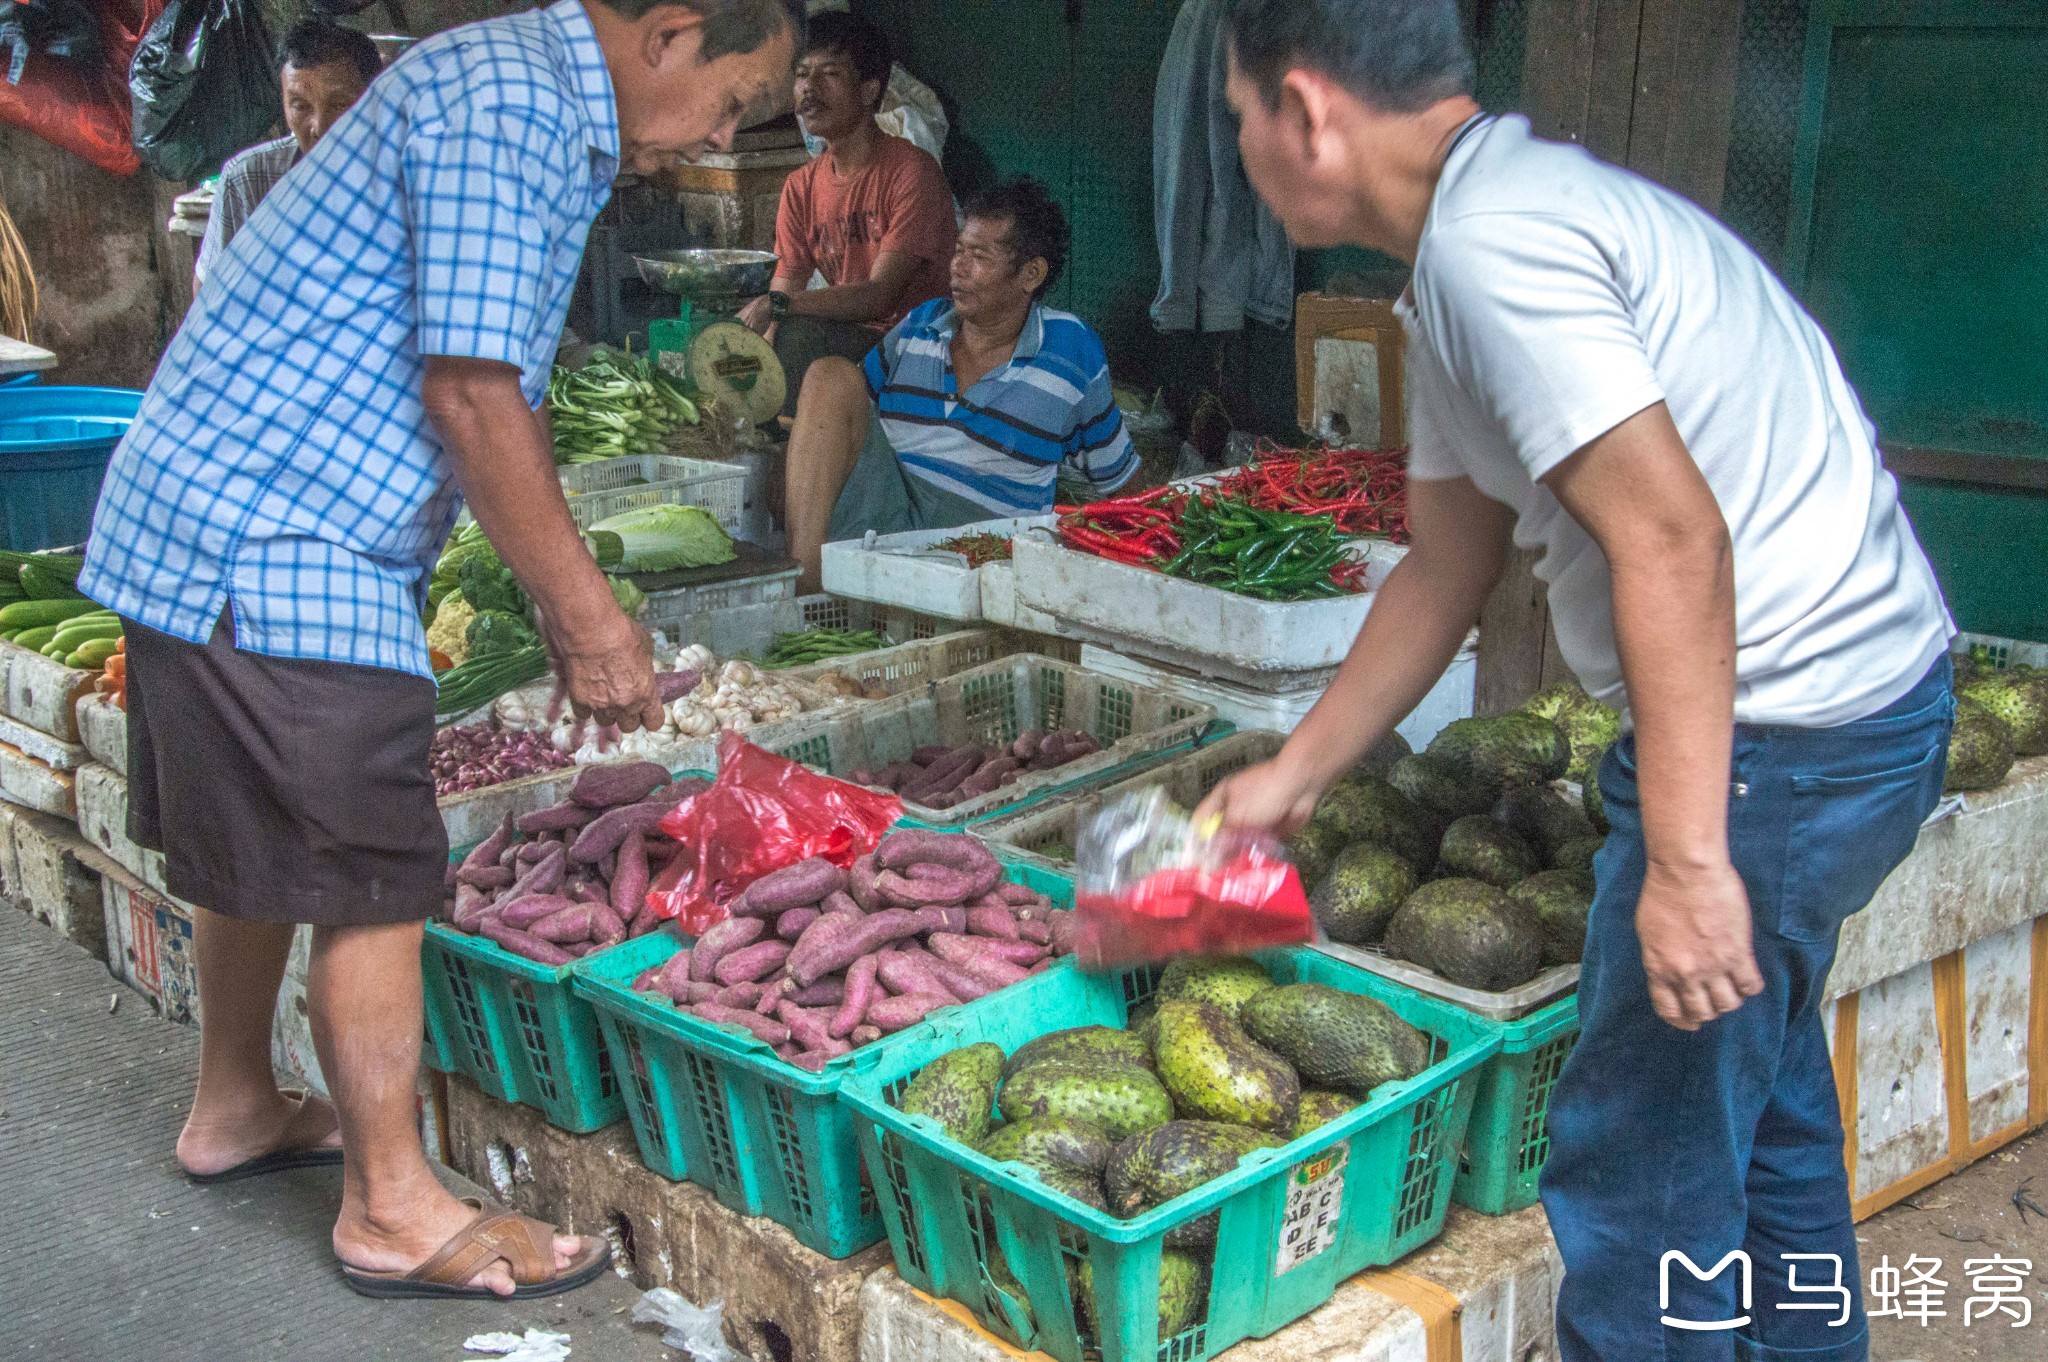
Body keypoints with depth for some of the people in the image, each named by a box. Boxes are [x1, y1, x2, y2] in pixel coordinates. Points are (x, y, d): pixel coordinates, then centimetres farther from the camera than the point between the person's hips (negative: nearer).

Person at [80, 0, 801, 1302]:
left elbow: (500, 394, 20)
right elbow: (471, 396, -22)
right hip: (276, 542, -10)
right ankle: (394, 1207, 10)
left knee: (259, 841, 21)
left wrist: (567, 602, 18)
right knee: (373, 876, -3)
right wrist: (588, 611, -14)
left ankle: (236, 1109, 39)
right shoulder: (511, 105, -17)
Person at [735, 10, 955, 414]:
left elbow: (879, 297, -22)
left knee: (800, 336, -28)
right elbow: (782, 296, 3)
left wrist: (776, 304, -31)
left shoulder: (911, 172, -13)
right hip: (849, 340, 6)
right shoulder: (801, 187, 9)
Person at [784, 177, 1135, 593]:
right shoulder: (920, 327, 13)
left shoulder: (1073, 351, 4)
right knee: (833, 375, -18)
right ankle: (804, 572, -28)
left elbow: (1118, 476, 11)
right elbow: (851, 408, 22)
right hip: (883, 508, 4)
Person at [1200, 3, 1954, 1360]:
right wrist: (1295, 775, 24)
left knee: (1642, 1168, 2)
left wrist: (1685, 860, -26)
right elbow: (1449, 571, 19)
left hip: (1779, 735, -11)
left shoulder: (1486, 241, -20)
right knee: (1759, 1092, 27)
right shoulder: (1517, 214, 14)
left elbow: (1673, 537, -27)